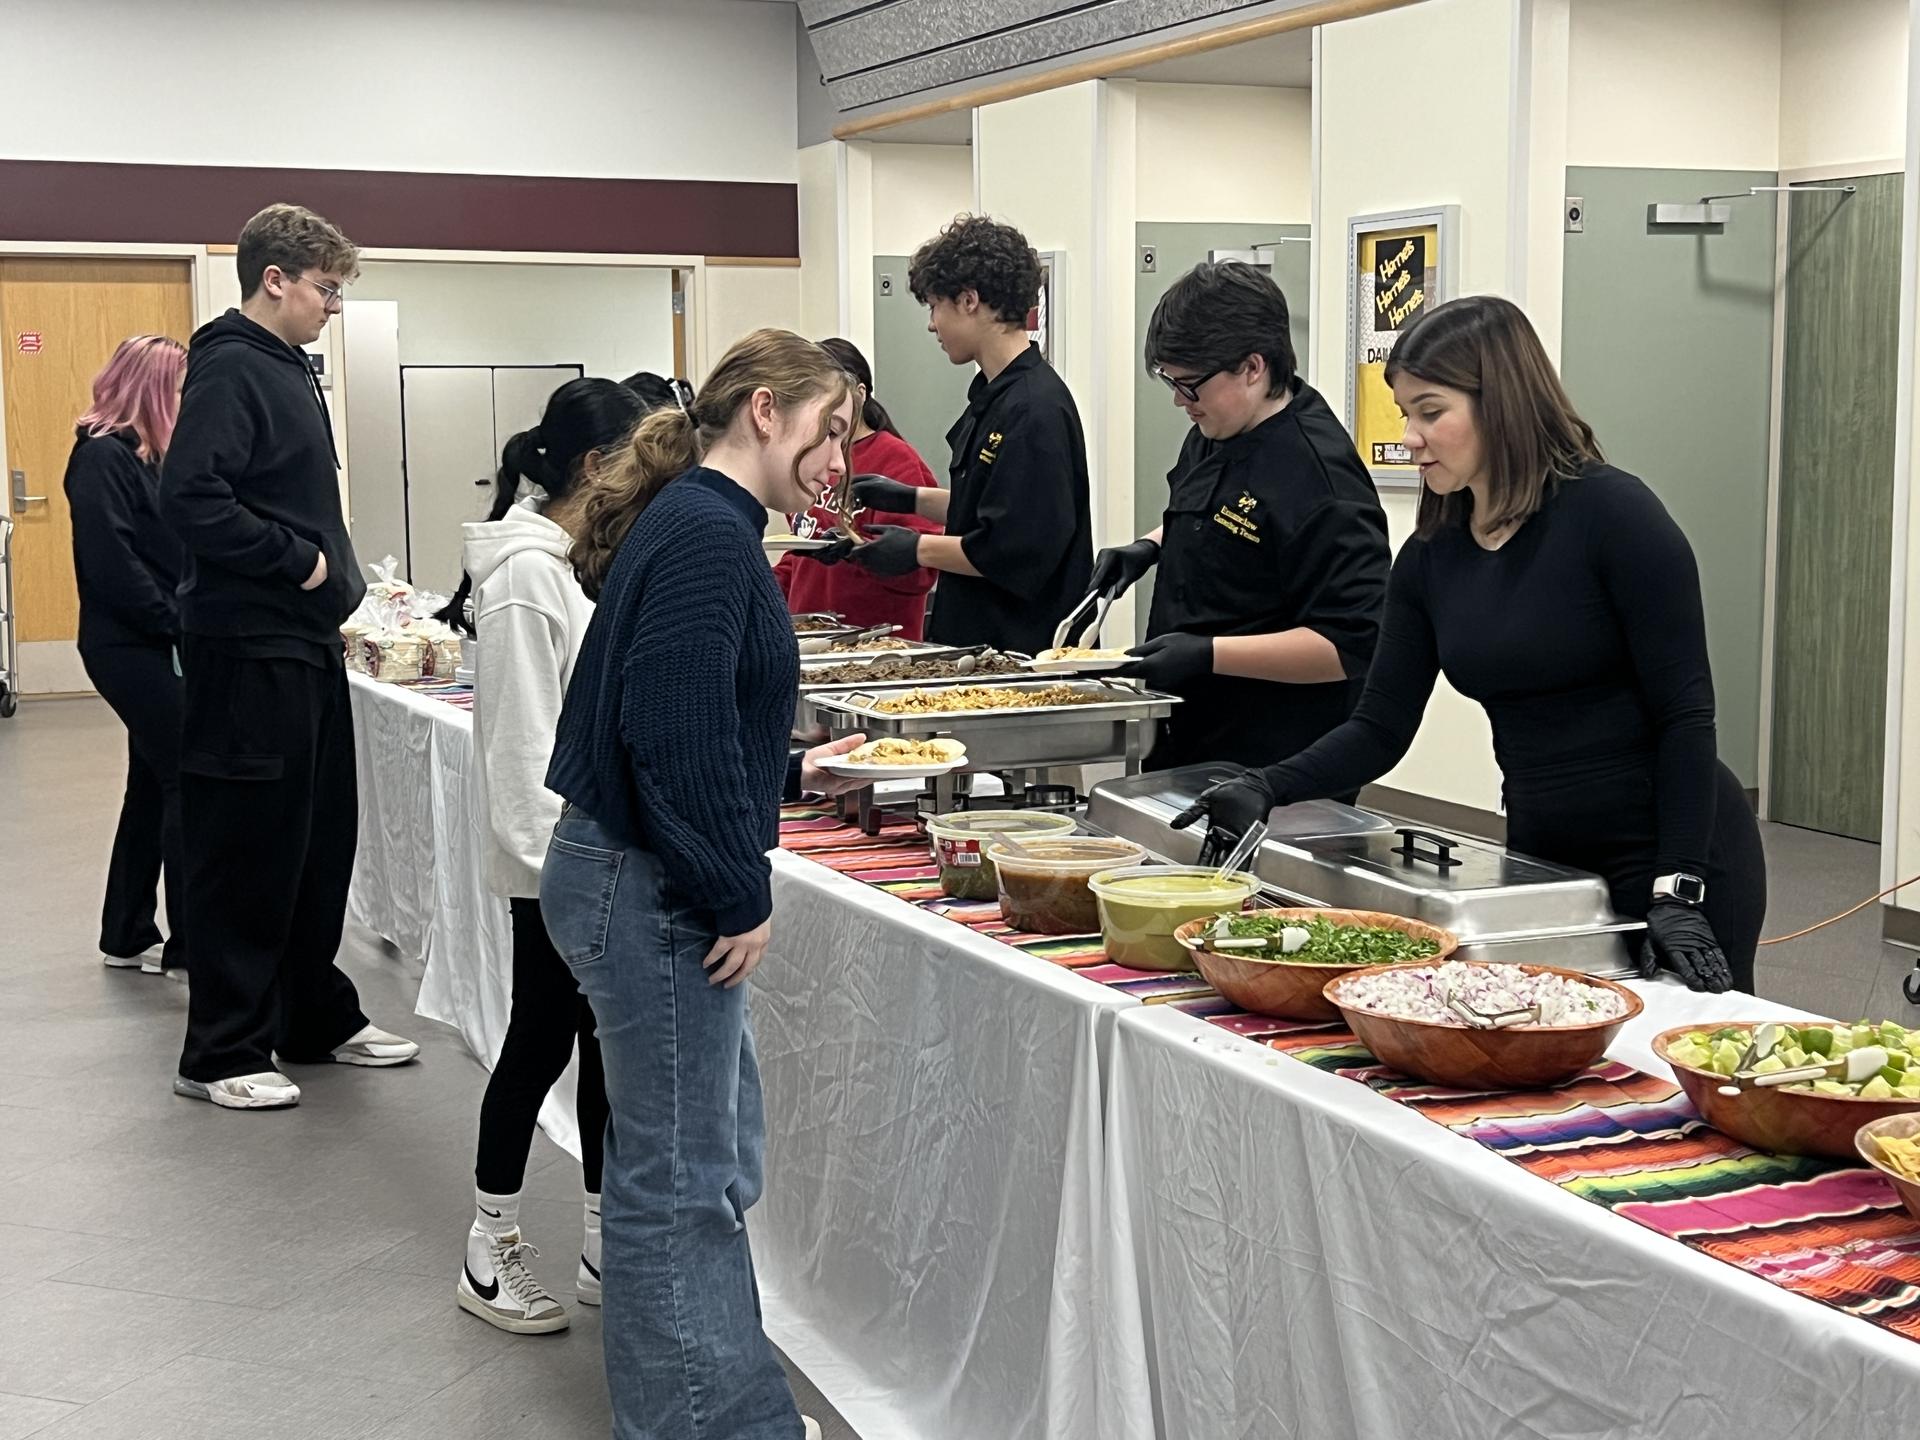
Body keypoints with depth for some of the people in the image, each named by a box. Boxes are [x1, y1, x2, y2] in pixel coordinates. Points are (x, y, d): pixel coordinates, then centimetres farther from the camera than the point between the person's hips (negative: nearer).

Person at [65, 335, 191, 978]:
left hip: (150, 646, 9)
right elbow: (111, 563, -21)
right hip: (128, 647, -9)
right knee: (187, 781, -9)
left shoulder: (138, 453, 15)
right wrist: (177, 624, -17)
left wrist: (184, 621, 2)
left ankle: (128, 937, 22)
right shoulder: (102, 456, -13)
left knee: (155, 783, 13)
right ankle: (191, 944, -6)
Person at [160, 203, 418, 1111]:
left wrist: (337, 587, 13)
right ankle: (221, 1053, 7)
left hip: (303, 645, 10)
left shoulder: (286, 370, 16)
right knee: (244, 851, -3)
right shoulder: (231, 370, -14)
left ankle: (317, 1019, 27)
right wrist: (299, 562, -19)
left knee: (320, 838, 15)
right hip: (248, 650, -10)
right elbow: (190, 499, -26)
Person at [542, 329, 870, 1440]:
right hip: (652, 891, -11)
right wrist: (743, 898, -19)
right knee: (681, 1179, 0)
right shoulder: (708, 535, -17)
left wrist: (791, 775, 19)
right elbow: (677, 733, -25)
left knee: (720, 1157, 18)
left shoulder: (696, 524, 15)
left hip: (639, 879, 11)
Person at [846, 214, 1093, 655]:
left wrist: (918, 549, -13)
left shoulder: (1034, 410, -19)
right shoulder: (994, 396, 14)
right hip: (976, 636, 10)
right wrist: (911, 499, 22)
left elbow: (1018, 550, -23)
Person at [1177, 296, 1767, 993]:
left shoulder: (1611, 512, -15)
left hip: (1678, 857, -5)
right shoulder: (1430, 558, 3)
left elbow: (1684, 712, -15)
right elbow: (1381, 728, 4)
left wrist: (1678, 891, -20)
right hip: (1543, 855, 6)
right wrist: (1266, 788, -12)